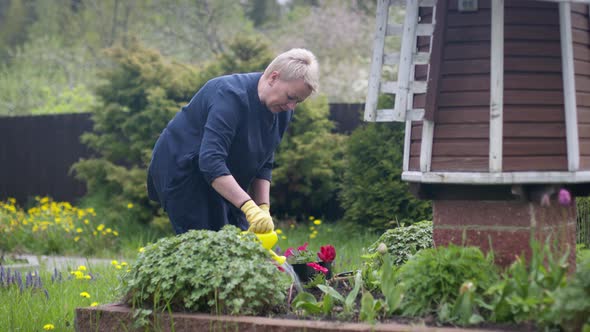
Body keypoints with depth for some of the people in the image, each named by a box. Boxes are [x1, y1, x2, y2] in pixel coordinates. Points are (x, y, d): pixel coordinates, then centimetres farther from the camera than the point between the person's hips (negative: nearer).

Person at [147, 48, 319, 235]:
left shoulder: (282, 111, -4)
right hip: (183, 173, -8)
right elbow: (211, 161, -37)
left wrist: (264, 208, -11)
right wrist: (250, 207, -43)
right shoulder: (231, 95, -29)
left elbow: (264, 164, 4)